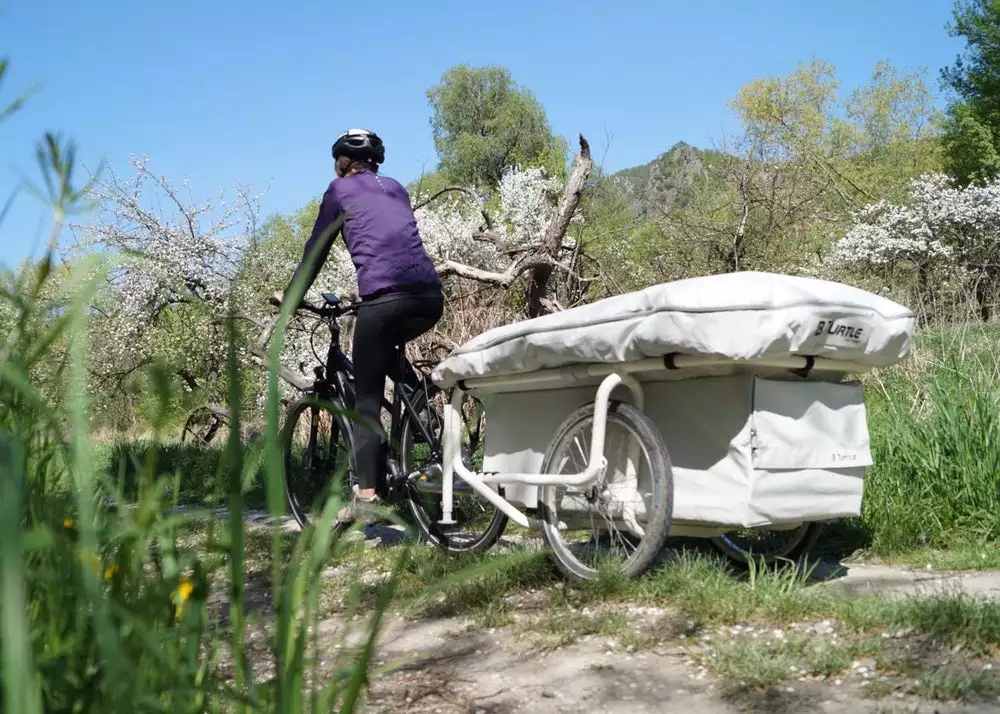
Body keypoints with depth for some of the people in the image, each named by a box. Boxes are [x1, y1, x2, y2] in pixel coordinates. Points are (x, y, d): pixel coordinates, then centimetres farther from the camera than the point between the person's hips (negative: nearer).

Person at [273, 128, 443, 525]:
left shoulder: (340, 189, 15)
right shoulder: (396, 188, 28)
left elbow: (317, 249, 17)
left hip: (384, 298, -5)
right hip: (430, 298, 5)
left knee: (367, 400, 2)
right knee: (386, 350, 34)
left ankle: (365, 498, -4)